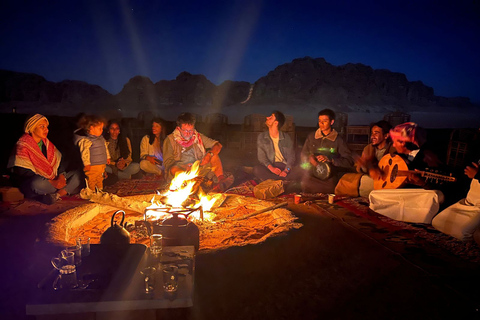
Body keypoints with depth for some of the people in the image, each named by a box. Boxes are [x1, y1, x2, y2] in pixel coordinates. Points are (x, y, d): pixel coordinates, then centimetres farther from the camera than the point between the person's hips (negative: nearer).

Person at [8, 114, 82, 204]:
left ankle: (56, 195, -27)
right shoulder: (22, 146, -10)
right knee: (38, 183, -41)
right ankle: (66, 190, -17)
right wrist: (51, 182, -25)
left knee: (77, 175, -10)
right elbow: (24, 173, -19)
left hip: (52, 179, 7)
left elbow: (61, 161, 12)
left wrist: (61, 176, -10)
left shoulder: (47, 143, 12)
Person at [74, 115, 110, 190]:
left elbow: (105, 148, 22)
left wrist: (107, 157, 25)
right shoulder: (86, 141, -19)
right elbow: (84, 152, -24)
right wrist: (86, 164, -25)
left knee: (100, 180, 22)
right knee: (91, 181, 1)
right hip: (92, 167, -9)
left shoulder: (101, 138, 9)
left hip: (102, 165, 9)